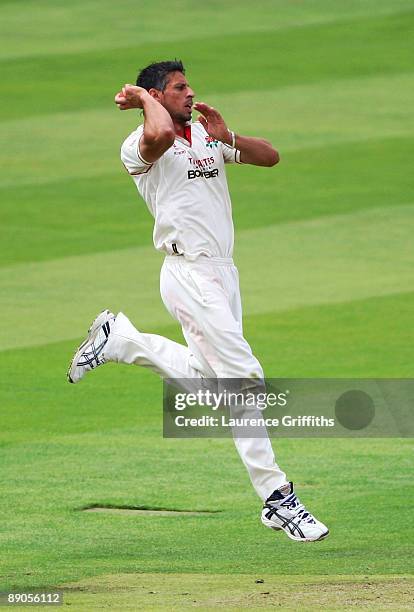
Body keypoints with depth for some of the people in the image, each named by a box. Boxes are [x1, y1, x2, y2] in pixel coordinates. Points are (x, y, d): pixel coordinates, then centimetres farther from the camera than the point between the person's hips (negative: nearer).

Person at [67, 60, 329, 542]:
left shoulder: (208, 136, 14)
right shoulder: (139, 146, -10)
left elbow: (270, 156, 9)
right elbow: (161, 133, -34)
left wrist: (228, 137, -8)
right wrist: (144, 99, -14)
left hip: (223, 274, 8)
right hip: (189, 274, -8)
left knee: (203, 374, 19)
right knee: (243, 379, -12)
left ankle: (118, 339, 34)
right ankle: (277, 498, -10)